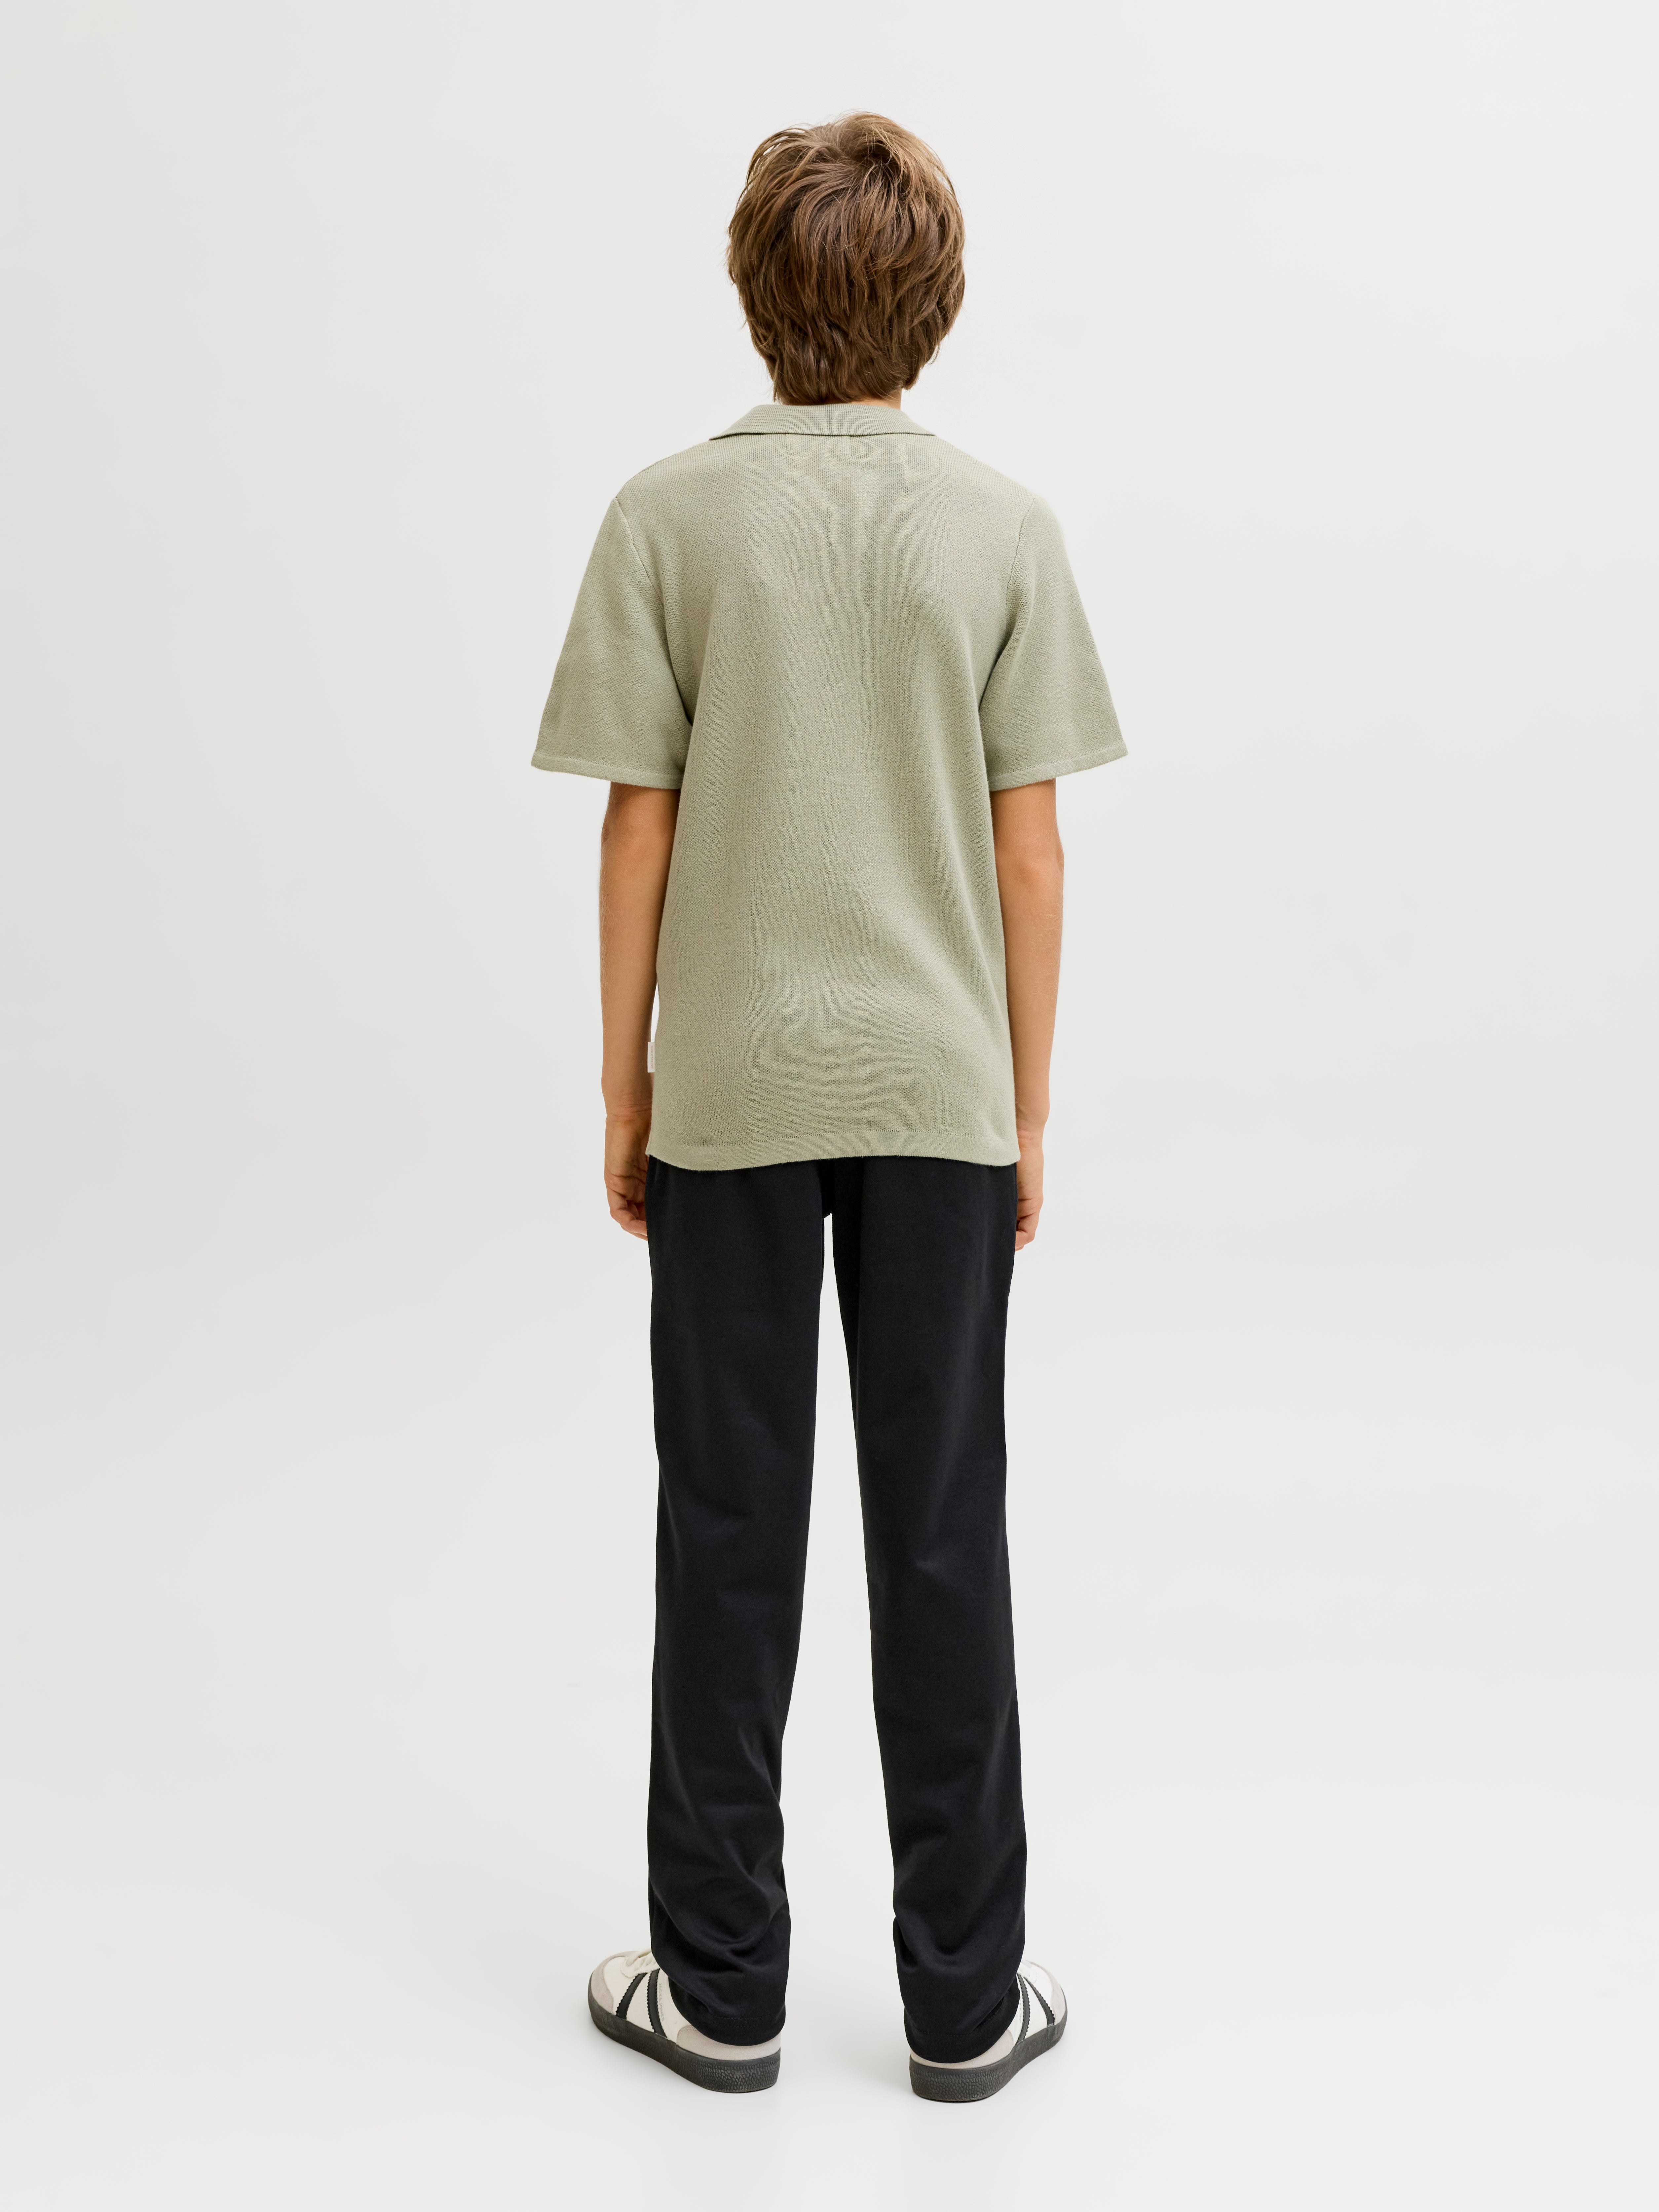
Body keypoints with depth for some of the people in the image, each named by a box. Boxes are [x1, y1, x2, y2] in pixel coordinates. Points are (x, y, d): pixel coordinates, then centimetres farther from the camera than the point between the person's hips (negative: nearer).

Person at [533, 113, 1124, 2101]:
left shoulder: (672, 518, -4)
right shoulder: (1001, 529, -1)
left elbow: (638, 832, -4)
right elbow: (1028, 848, -2)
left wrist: (622, 1087, 6)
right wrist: (1026, 1110, 7)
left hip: (730, 1088, 0)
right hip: (937, 1089, 1)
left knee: (730, 1530, 8)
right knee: (942, 1533, 8)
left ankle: (721, 1986, 20)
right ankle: (965, 1996, 18)